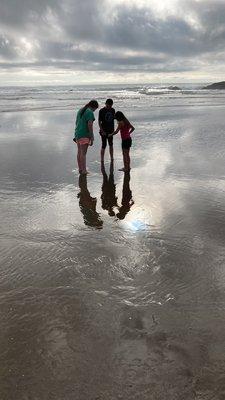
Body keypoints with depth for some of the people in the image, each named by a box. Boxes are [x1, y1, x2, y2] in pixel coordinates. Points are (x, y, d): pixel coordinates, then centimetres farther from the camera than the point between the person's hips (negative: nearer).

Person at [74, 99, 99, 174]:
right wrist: (92, 138, -16)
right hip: (84, 135, -9)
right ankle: (84, 170, -6)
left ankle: (80, 169, 18)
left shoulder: (80, 110, 16)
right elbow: (90, 125, -18)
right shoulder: (90, 112, -11)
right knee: (83, 153, -8)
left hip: (78, 133, 9)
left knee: (79, 152, 11)